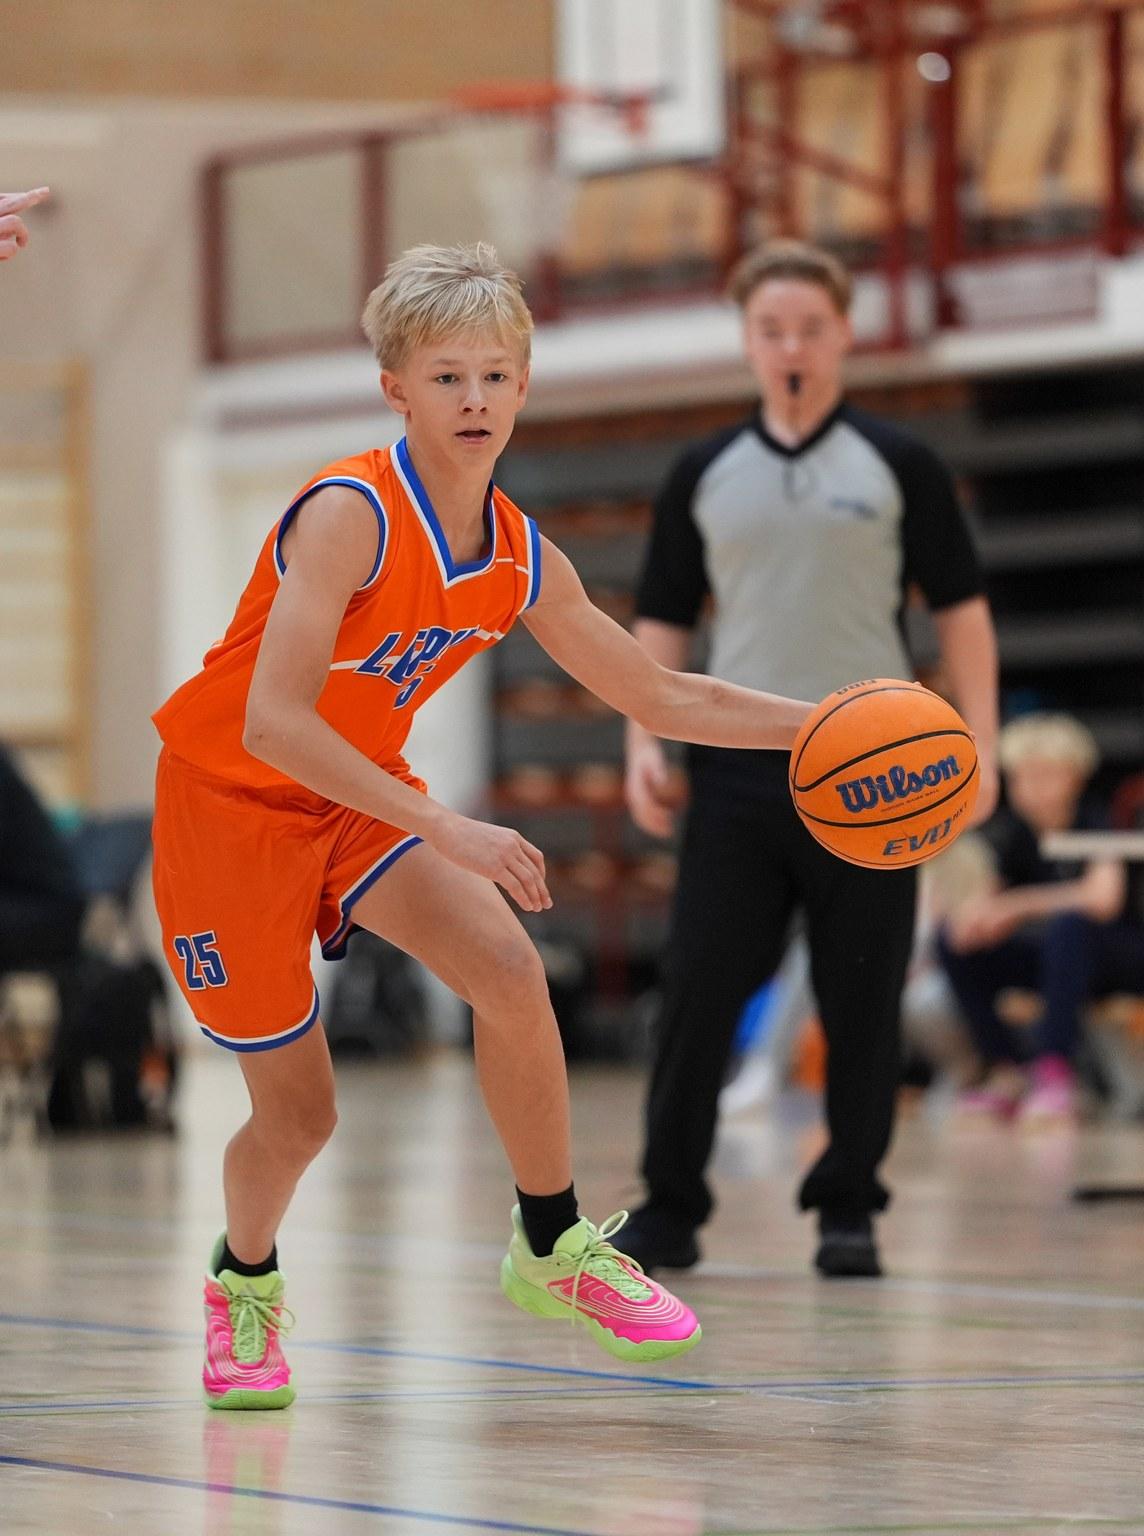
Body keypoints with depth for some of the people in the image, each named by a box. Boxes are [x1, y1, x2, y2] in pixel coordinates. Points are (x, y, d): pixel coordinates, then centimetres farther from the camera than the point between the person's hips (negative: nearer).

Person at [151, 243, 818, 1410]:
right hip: (228, 796, -5)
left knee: (507, 969, -21)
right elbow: (273, 722, -35)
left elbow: (661, 696, 6)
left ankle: (552, 1249, -3)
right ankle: (243, 1283, 33)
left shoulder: (520, 559, -7)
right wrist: (448, 833, -39)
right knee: (295, 1113, 0)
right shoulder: (348, 516, -28)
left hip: (360, 795, 5)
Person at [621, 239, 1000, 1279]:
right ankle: (670, 1210, 4)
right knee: (699, 991, -3)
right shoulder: (705, 477, 10)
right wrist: (644, 743, 2)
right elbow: (663, 622, 14)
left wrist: (979, 746, -5)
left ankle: (849, 1211, 11)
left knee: (862, 1004, 0)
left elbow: (961, 611, 4)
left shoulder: (899, 466, 3)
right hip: (736, 773, 2)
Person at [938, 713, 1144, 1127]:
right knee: (955, 940, -12)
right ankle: (1006, 1072, -14)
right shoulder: (1016, 835, 0)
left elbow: (1104, 898, -34)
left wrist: (1016, 905, -35)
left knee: (1068, 923, -38)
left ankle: (1055, 1073, -39)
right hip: (1051, 958, 6)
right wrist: (971, 916, -30)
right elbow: (986, 900, -5)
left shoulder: (1094, 824, -17)